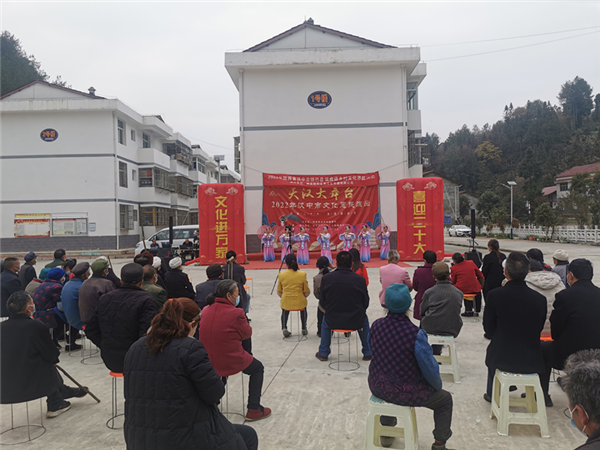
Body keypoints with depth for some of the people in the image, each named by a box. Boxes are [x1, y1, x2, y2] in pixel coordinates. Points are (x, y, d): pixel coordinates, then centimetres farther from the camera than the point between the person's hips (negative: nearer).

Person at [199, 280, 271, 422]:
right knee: (258, 368, 20)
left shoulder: (205, 310, -2)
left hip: (208, 362, 6)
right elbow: (247, 334, -5)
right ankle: (254, 409, 18)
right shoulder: (236, 313, -20)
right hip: (231, 363, -6)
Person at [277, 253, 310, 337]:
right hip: (300, 302, 0)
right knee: (304, 308, 34)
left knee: (284, 311, 33)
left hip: (286, 302, 0)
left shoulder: (281, 275, -7)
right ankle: (304, 329, 38)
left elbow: (279, 292, 2)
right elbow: (307, 292, -5)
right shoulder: (302, 274, -10)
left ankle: (284, 328, 16)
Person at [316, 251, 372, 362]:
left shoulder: (326, 279, -7)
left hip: (332, 321, 0)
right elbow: (365, 304, 0)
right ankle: (368, 353, 38)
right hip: (356, 322, 0)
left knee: (325, 319, 36)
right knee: (364, 319, 35)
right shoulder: (360, 279, -9)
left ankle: (323, 353, 40)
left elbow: (322, 303, 1)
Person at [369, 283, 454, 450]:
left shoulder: (376, 325, -11)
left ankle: (386, 435, 53)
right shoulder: (415, 333, -27)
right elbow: (429, 368, -19)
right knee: (445, 399, 22)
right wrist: (438, 385, 2)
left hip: (377, 386, 5)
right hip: (405, 393, -5)